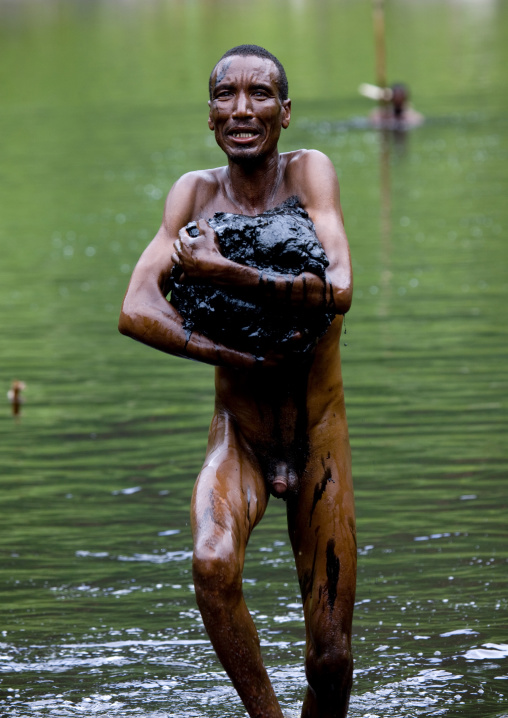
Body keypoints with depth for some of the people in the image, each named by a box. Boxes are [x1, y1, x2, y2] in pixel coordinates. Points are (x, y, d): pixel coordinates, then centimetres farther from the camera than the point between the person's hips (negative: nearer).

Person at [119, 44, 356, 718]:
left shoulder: (309, 171, -12)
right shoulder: (196, 192, -6)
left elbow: (338, 290, -27)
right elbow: (136, 312, -17)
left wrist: (223, 272, -29)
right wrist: (240, 358, -27)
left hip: (318, 436, -1)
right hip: (238, 435, 1)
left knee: (331, 658, 0)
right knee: (212, 563, -32)